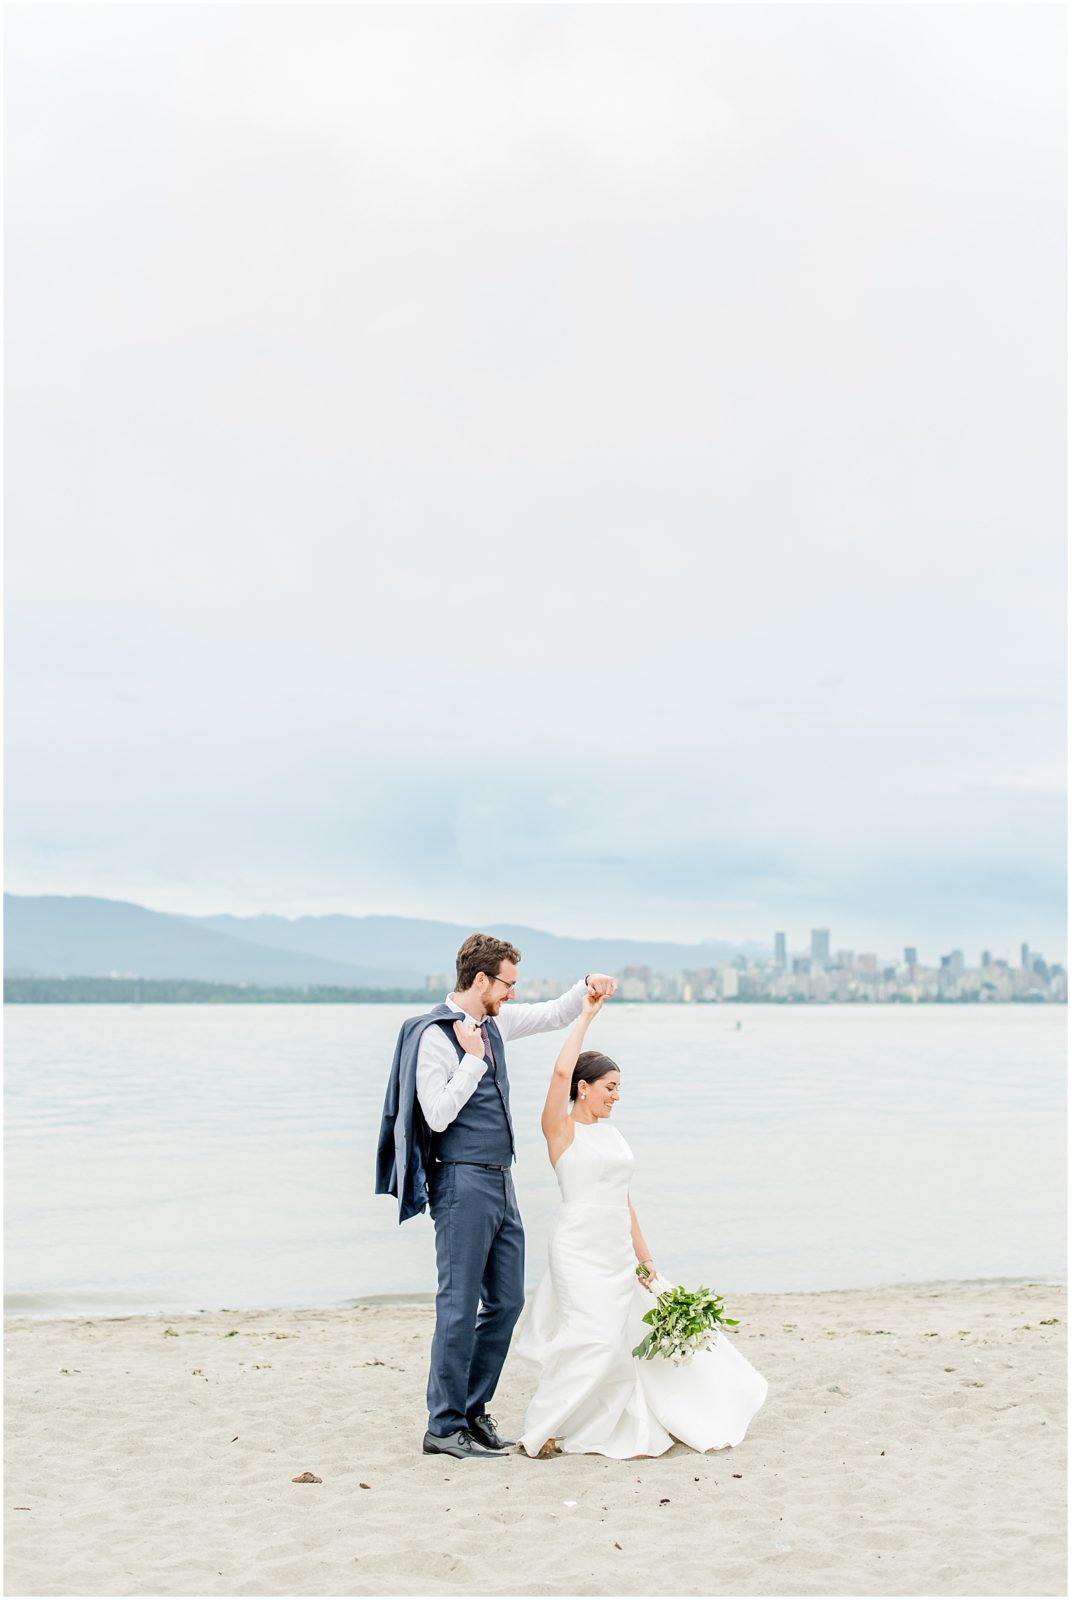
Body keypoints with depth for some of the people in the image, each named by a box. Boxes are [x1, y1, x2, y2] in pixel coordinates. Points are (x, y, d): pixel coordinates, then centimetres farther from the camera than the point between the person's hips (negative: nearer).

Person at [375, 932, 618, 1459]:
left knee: (505, 1302, 12)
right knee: (460, 1307, -5)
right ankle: (445, 1427, 4)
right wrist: (473, 1057, -17)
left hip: (499, 1183, 9)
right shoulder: (434, 1034, -13)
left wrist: (588, 986, 7)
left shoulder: (494, 1022, 11)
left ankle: (473, 1409, 22)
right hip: (463, 1183, -9)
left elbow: (554, 1015, 25)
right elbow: (438, 1115, -18)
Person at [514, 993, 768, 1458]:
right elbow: (562, 1071, -22)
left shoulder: (611, 1135, 16)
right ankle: (539, 1432, -2)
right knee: (596, 1342, -14)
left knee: (659, 1327, 9)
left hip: (621, 1255, 8)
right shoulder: (562, 1130, -5)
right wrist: (586, 1015, -13)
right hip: (581, 1253, -8)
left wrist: (644, 1261, 15)